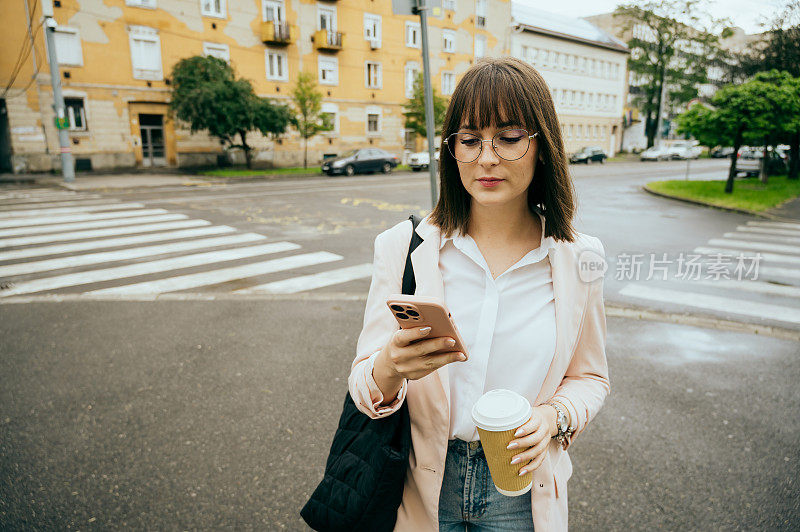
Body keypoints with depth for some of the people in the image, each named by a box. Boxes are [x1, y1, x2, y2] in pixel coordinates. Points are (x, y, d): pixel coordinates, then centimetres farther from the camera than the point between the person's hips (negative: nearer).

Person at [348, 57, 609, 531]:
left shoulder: (578, 259, -9)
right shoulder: (405, 246, -12)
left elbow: (590, 377, 4)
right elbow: (365, 382, -11)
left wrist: (555, 416, -16)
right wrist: (390, 369, -33)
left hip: (520, 491, 1)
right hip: (421, 488, 0)